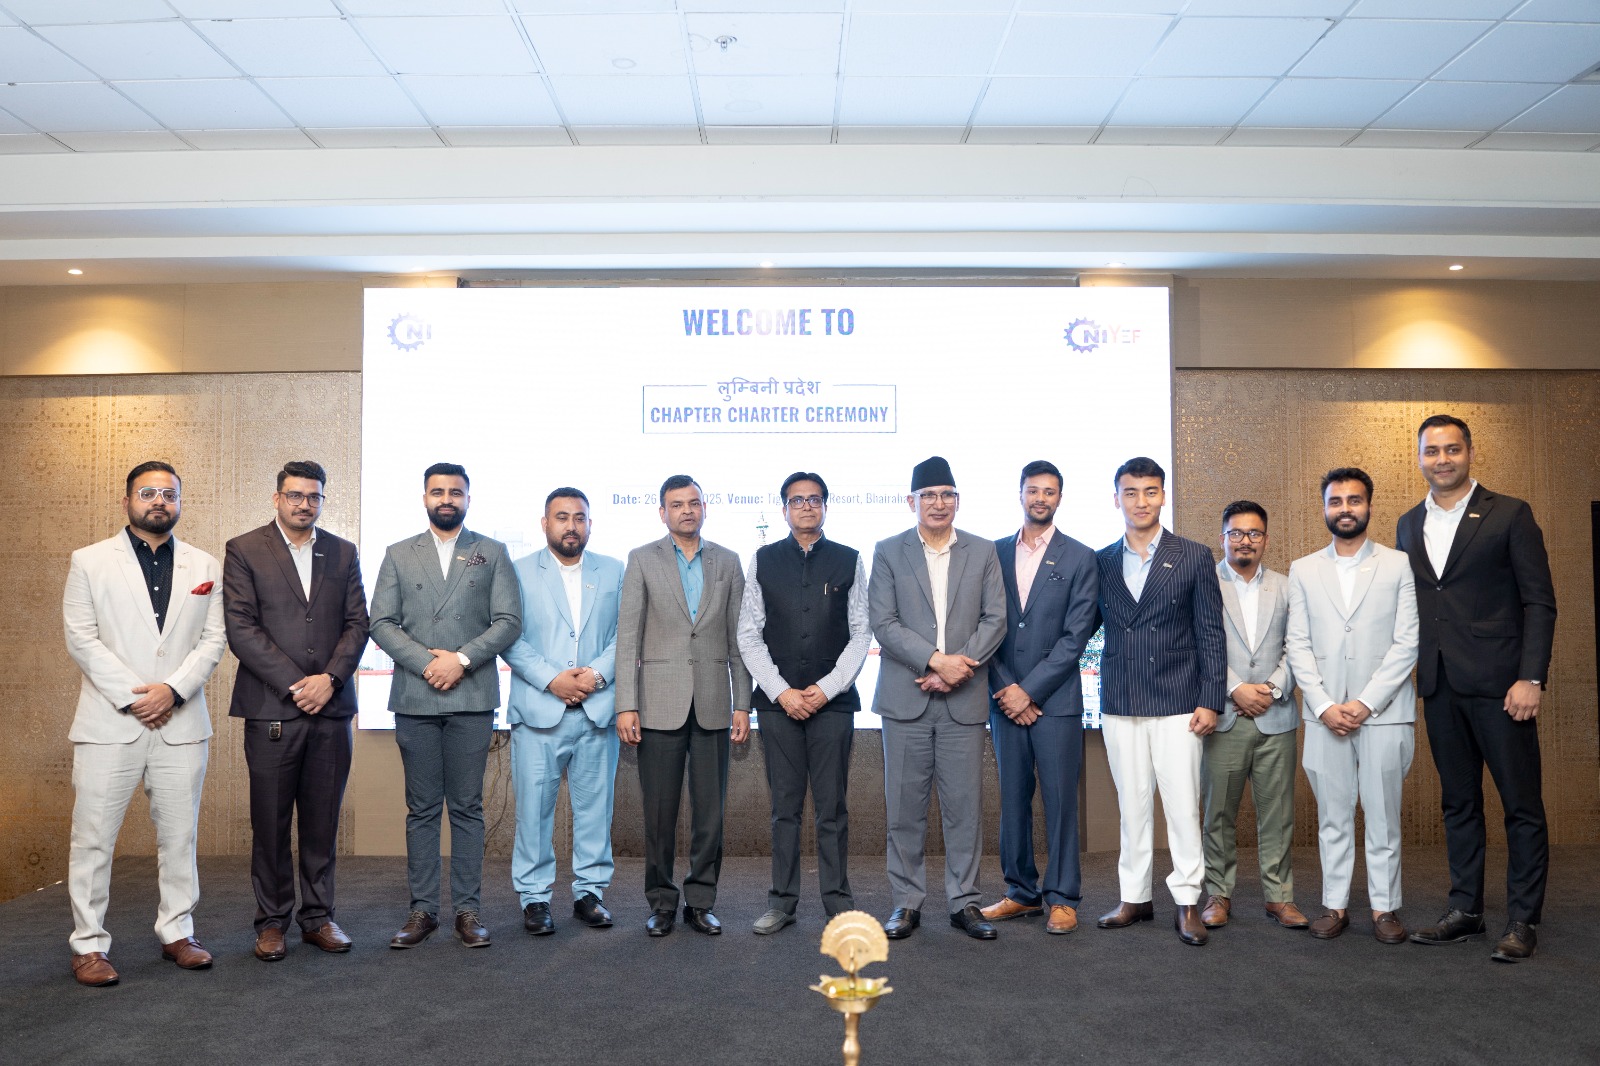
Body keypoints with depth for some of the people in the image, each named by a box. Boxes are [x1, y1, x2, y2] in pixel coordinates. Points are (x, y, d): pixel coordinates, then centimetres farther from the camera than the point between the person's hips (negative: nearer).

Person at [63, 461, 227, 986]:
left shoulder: (204, 567, 11)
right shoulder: (90, 562, 5)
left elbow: (213, 640, 4)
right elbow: (81, 639, -2)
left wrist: (172, 689, -11)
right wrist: (132, 697, -11)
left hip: (182, 721, 2)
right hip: (109, 721, -2)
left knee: (179, 834, 8)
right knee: (93, 837, 1)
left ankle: (177, 933, 18)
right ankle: (89, 944, 12)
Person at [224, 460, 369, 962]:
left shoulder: (343, 553, 12)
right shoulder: (243, 551, 3)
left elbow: (357, 623, 7)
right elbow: (241, 628, -5)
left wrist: (329, 679, -8)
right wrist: (294, 684, -11)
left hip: (331, 707, 2)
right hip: (271, 708, -2)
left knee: (322, 822, 8)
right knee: (270, 823, 4)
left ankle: (318, 916, 19)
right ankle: (272, 921, 17)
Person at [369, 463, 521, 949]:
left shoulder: (493, 554, 8)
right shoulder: (399, 555, 12)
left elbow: (508, 621, 0)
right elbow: (381, 623, 4)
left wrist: (461, 659, -11)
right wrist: (426, 662, -10)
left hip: (472, 697, -1)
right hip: (415, 699, 1)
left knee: (467, 808, 3)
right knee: (421, 809, 6)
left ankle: (467, 909, 10)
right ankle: (422, 909, 13)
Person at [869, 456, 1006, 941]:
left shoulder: (983, 552, 9)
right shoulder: (888, 552, 5)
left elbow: (995, 619, 3)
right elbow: (883, 623, -4)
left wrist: (957, 668, -10)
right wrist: (936, 660, -14)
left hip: (963, 700, 1)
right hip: (905, 698, -1)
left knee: (965, 805, 4)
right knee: (905, 805, 4)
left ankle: (963, 901, 16)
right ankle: (906, 902, 16)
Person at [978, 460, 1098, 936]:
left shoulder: (1080, 558, 1)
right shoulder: (995, 553, 9)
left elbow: (1076, 636, -6)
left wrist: (1029, 691, -11)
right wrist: (1005, 687, -6)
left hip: (1055, 700, -3)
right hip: (1005, 698, 3)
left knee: (1060, 799, 1)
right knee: (1013, 798, 9)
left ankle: (1062, 897, 12)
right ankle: (1022, 892, 20)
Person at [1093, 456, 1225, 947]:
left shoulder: (1194, 557, 1)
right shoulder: (1101, 562, 8)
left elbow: (1211, 634, 0)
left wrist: (1210, 700, -6)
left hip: (1176, 704, -2)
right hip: (1119, 706, 3)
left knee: (1182, 806, -1)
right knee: (1131, 806, 10)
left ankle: (1187, 903, 10)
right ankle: (1135, 897, 21)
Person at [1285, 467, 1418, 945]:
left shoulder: (1399, 566, 3)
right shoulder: (1303, 570, 9)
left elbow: (1407, 643, -3)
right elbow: (1298, 645, 4)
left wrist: (1366, 703, -10)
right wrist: (1324, 705, -7)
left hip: (1383, 711, -2)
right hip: (1325, 712, 2)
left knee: (1382, 814, 5)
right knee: (1332, 815, 7)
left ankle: (1385, 907, 16)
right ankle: (1335, 905, 15)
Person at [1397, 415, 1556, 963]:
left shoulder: (1509, 515, -2)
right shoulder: (1409, 525, 12)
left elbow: (1540, 601, -5)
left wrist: (1531, 678, -12)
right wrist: (1405, 666, 7)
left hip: (1498, 684, -5)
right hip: (1440, 686, 5)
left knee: (1522, 805, 2)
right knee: (1458, 803, 12)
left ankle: (1523, 921, 12)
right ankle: (1465, 910, 21)